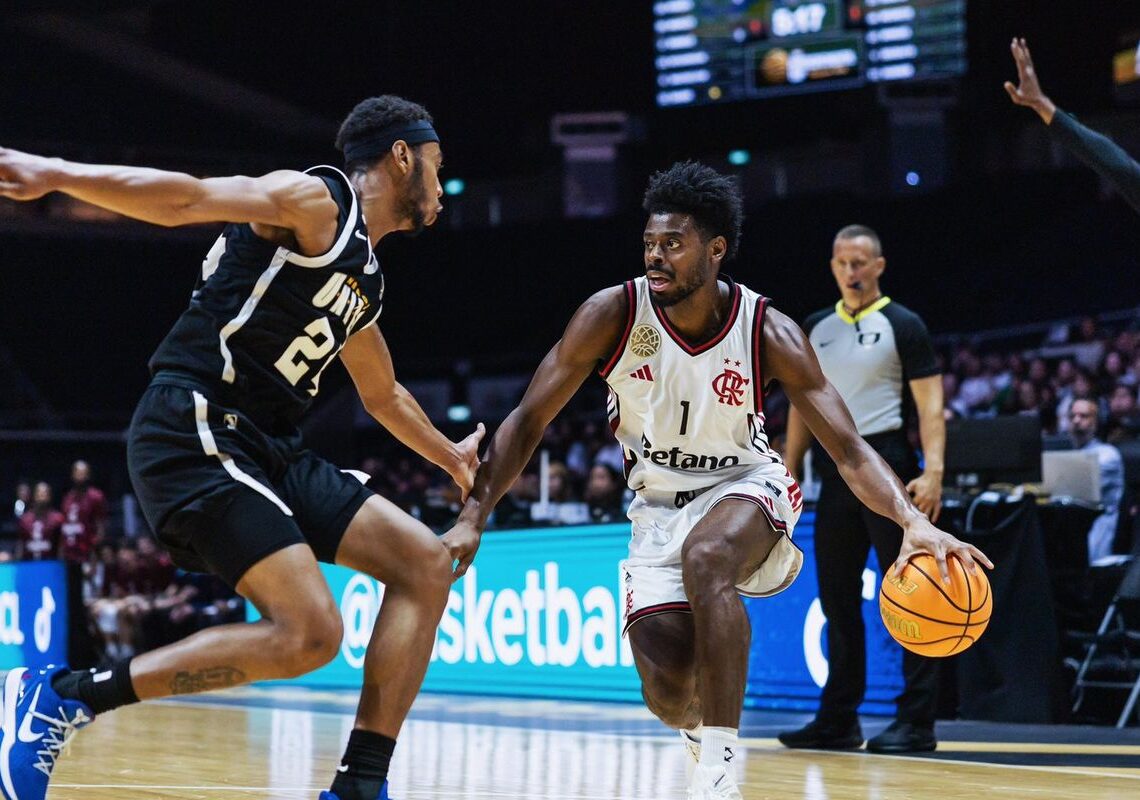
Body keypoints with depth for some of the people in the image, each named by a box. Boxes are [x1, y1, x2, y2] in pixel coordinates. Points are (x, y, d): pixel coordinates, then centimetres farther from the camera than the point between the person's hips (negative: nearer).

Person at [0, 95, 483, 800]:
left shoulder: (366, 280, 23)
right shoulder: (315, 200, -4)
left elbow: (384, 395, 41)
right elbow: (187, 198, -19)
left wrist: (450, 457, 55)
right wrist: (58, 175, -33)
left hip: (265, 449, 10)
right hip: (193, 431, -10)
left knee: (426, 565, 4)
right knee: (308, 634, -21)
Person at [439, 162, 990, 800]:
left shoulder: (769, 334, -20)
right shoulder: (614, 314, -18)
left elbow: (850, 450, -21)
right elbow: (529, 420, -11)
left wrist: (913, 520, -38)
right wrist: (473, 518, -20)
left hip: (744, 485, -2)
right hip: (658, 502, 2)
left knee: (705, 560, -38)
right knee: (666, 688, -12)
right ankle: (702, 731, 29)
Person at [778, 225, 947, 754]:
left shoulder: (902, 325, -2)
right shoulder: (816, 329, 14)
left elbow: (930, 404, -8)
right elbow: (804, 405, 18)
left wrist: (933, 472, -20)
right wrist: (790, 474, 11)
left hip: (886, 466, -6)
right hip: (835, 469, 6)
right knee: (837, 599, 8)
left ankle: (916, 722, -4)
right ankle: (838, 720, 15)